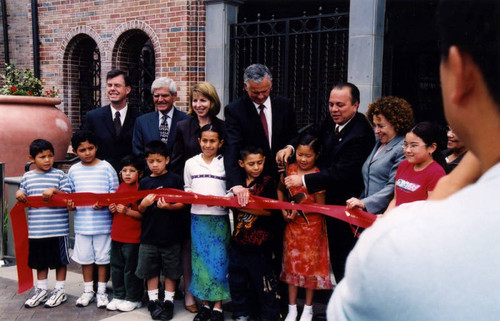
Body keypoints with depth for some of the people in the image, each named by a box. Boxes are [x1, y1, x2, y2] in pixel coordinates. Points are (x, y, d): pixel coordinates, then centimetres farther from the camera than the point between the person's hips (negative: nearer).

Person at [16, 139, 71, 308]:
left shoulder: (59, 175, -2)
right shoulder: (27, 177, 8)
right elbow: (24, 199, 15)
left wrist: (54, 190, -21)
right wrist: (19, 194, -6)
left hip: (58, 229, -3)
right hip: (36, 229, 3)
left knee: (60, 260, 7)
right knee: (40, 261, 15)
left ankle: (59, 290, 21)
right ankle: (41, 290, 30)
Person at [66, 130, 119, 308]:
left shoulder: (106, 167, -2)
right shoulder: (73, 170, 6)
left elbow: (115, 193, -2)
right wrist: (70, 205, -7)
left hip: (103, 222, -2)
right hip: (82, 223, 3)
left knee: (102, 257, 7)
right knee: (85, 257, 11)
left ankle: (101, 292, 21)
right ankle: (88, 291, 28)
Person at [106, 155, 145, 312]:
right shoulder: (120, 187, 10)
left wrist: (127, 211, -25)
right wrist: (112, 209, 2)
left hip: (133, 238, -7)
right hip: (116, 235, 7)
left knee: (131, 268, 2)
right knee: (116, 267, 15)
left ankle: (133, 299, 16)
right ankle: (118, 296, 28)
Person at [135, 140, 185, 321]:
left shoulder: (175, 179, -2)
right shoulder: (144, 183, 7)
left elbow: (182, 204, -4)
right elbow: (140, 211, 9)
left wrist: (168, 206, -21)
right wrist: (144, 204, -13)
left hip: (171, 234, -2)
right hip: (149, 235, 3)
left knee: (170, 271, 8)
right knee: (151, 270, 10)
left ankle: (168, 301, 22)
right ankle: (153, 301, 25)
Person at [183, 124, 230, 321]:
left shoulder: (225, 163, 5)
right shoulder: (191, 163, 10)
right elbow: (186, 191, 16)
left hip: (219, 218, -2)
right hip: (198, 218, 2)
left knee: (219, 260, -1)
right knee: (200, 260, 5)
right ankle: (205, 304, 17)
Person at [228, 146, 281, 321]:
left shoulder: (268, 182, -5)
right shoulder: (239, 182, 10)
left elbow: (269, 210, -13)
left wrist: (243, 206, -18)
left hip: (260, 242, -5)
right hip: (238, 241, 5)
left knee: (263, 280, 2)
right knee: (237, 280, 14)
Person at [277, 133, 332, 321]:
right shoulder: (290, 169, -1)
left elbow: (320, 206, -12)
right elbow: (280, 189, 15)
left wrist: (298, 210, -19)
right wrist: (283, 208, 0)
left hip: (312, 226, -4)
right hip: (292, 224, 4)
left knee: (310, 264, 8)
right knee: (291, 263, 10)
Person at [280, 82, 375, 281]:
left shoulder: (360, 134, -25)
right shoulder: (331, 122, 1)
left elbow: (340, 173, -30)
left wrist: (304, 180, -32)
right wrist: (291, 148, -5)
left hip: (346, 203, -8)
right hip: (329, 200, 8)